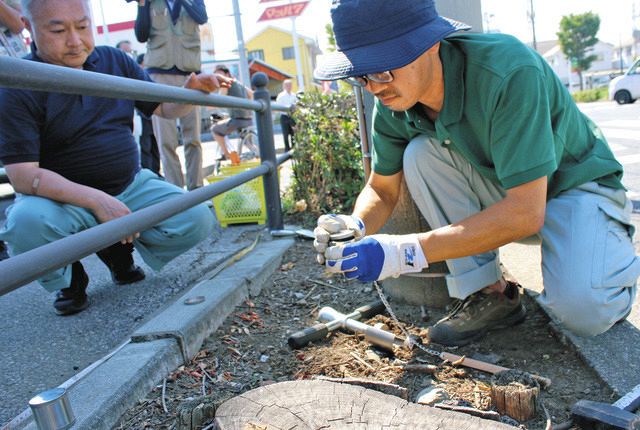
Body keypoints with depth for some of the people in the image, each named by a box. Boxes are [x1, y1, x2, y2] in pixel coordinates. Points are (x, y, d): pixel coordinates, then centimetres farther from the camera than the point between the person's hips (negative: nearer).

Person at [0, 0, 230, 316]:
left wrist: (191, 91, -12)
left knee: (197, 218, -15)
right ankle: (67, 278, 1)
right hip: (63, 197, -4)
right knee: (26, 221, -36)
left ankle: (118, 248, 13)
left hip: (131, 187, 4)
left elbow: (164, 108, 11)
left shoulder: (116, 61, 3)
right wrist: (96, 200, -31)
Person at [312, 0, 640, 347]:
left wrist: (408, 251, -39)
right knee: (420, 153, -22)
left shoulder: (508, 72, -34)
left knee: (583, 311, -30)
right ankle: (489, 293, -11)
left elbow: (525, 213, -36)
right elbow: (382, 190, -3)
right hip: (500, 188, 5)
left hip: (577, 182, -5)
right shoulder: (392, 103, -15)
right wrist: (355, 226, -26)